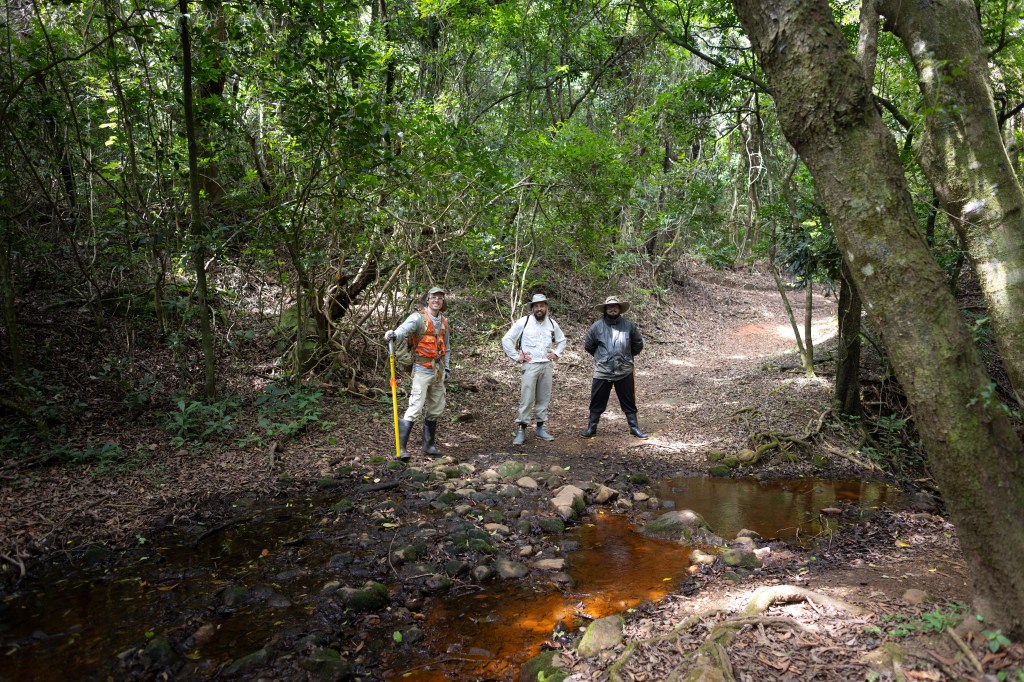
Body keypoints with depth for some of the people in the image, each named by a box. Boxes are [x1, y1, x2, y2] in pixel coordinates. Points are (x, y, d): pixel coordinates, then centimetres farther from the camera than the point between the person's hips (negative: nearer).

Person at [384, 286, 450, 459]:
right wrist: (394, 335, -51)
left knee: (435, 410, 12)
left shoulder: (444, 321, 12)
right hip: (422, 370, -7)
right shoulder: (418, 317, -10)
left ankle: (429, 445, 24)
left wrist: (446, 366, 15)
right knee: (415, 409, -14)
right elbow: (405, 329, -30)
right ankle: (401, 448, -11)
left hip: (438, 371, 7)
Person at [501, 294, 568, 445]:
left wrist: (556, 354, 10)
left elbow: (562, 340, 24)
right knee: (526, 399, -7)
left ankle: (540, 428, 20)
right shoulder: (523, 322, -5)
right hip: (529, 366, -4)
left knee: (544, 398, 10)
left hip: (547, 366, 4)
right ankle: (521, 430, -1)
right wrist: (516, 356, -6)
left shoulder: (552, 323, 7)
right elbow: (506, 339, -3)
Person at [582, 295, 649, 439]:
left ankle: (634, 428, 23)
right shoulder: (597, 326, -3)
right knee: (597, 403, 8)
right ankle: (591, 428, 21)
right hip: (602, 372, -1)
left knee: (629, 403, 11)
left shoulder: (629, 326, 0)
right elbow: (588, 345, 9)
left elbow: (638, 344, 12)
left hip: (625, 372, 1)